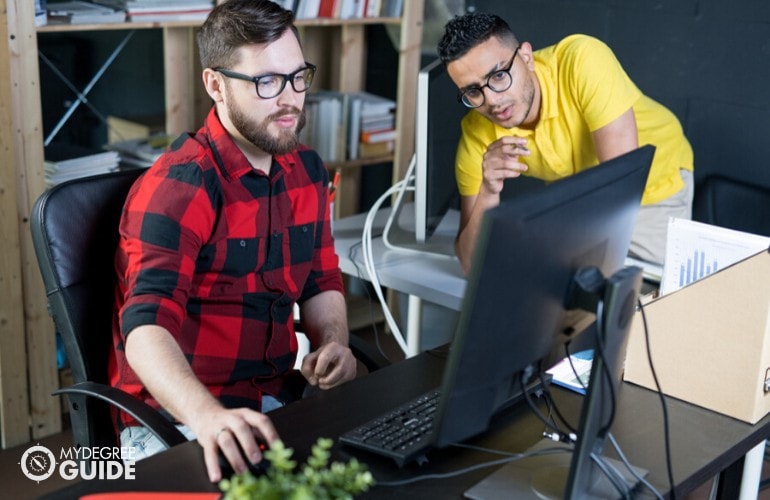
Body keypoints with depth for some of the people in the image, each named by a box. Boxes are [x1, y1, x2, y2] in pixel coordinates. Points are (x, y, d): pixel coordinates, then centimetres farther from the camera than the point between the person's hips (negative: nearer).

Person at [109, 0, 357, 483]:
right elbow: (147, 329, -28)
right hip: (176, 414, -6)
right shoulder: (177, 187, -17)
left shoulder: (306, 170, 6)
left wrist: (334, 343, -5)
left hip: (279, 398, 6)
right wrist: (209, 417, -46)